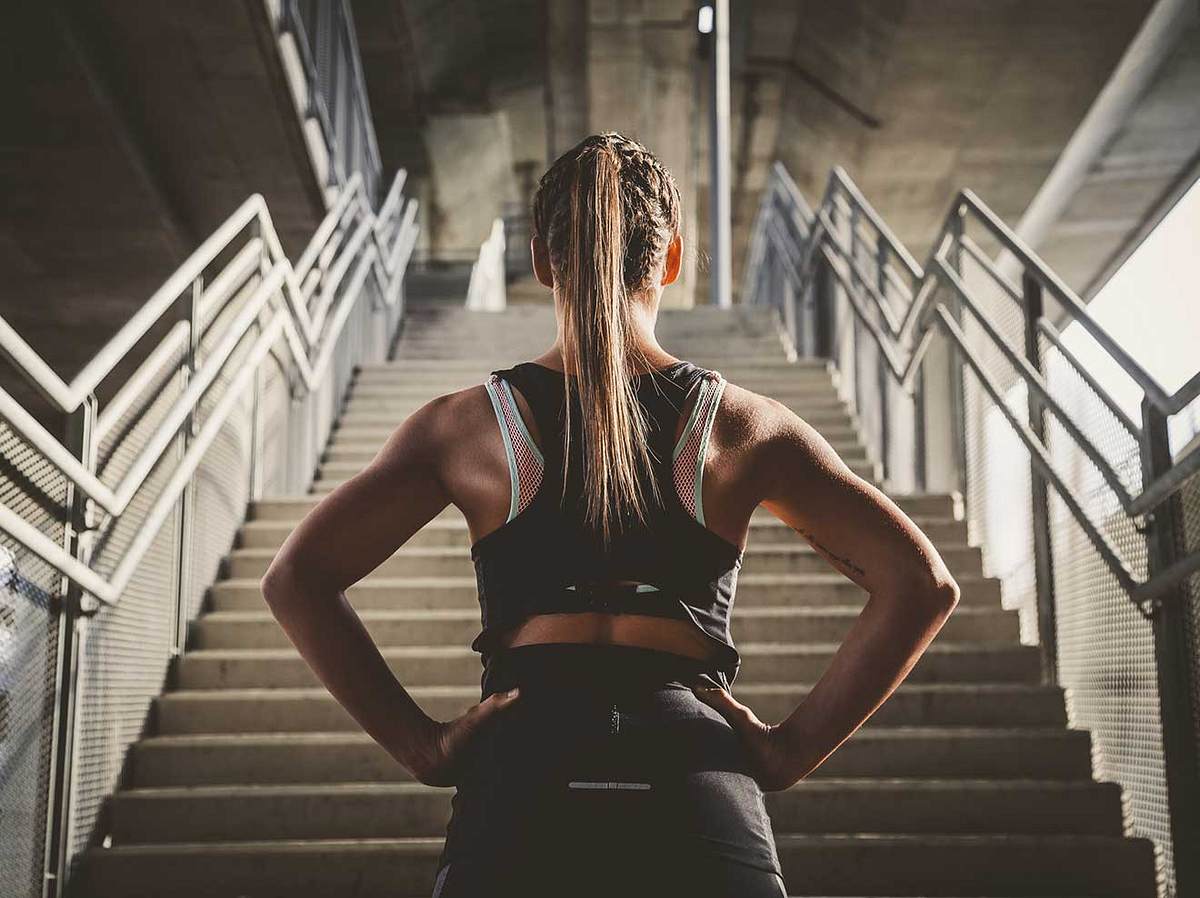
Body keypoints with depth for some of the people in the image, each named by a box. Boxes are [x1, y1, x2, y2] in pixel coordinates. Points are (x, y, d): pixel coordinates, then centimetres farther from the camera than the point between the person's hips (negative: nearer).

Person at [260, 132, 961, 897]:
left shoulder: (467, 424, 7)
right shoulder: (745, 426, 7)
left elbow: (297, 579, 1)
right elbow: (922, 582, 1)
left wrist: (420, 744, 1)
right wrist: (795, 747, 3)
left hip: (521, 784, 0)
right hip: (699, 797, 0)